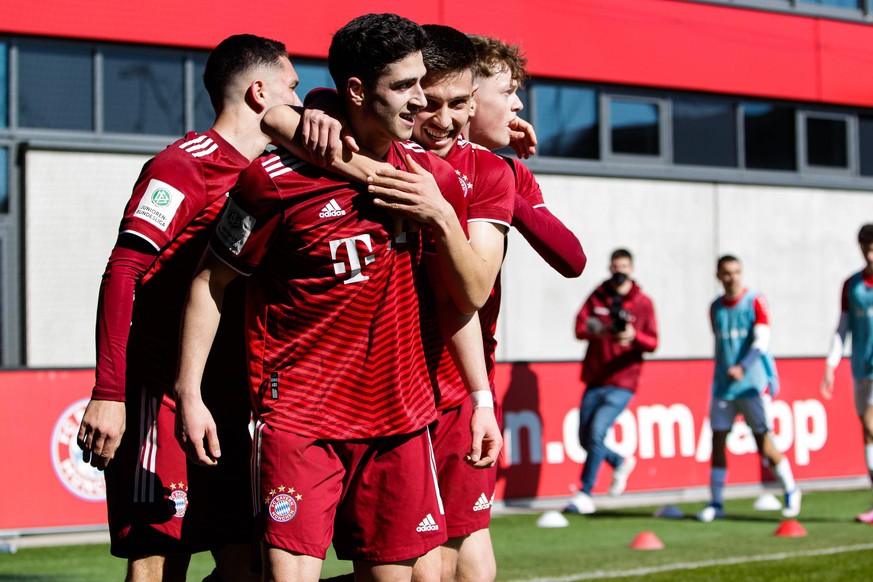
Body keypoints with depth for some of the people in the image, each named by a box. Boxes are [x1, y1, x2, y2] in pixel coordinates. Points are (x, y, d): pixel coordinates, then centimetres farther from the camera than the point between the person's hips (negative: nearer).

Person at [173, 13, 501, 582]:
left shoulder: (433, 177, 4)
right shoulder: (276, 179, -9)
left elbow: (463, 298, 12)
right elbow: (210, 283, -1)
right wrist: (190, 394, -4)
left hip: (400, 417, 4)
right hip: (298, 416, -4)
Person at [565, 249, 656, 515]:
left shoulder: (643, 303, 2)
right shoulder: (597, 297, 8)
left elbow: (653, 343, -1)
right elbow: (579, 327, -2)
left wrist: (634, 337, -22)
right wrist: (593, 330, -25)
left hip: (622, 383, -4)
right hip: (594, 380, 4)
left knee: (596, 432, -18)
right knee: (585, 438, 5)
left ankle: (585, 496, -11)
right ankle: (621, 462, 34)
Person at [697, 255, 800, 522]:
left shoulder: (755, 301, -6)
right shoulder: (716, 308, 9)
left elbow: (761, 342, -15)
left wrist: (742, 368, -27)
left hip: (753, 385, -4)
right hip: (723, 387, 4)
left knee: (764, 444, -3)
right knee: (718, 442, 0)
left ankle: (791, 491, 18)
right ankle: (716, 504, 7)